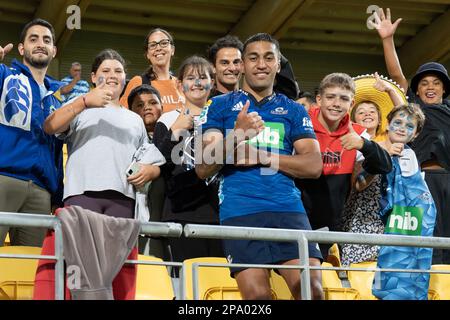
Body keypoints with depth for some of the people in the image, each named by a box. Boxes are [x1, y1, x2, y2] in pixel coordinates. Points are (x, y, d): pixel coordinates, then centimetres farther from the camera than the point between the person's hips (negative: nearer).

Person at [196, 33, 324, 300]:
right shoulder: (221, 106, 12)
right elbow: (203, 169, 2)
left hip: (287, 208, 2)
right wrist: (236, 135, -16)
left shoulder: (294, 110, 17)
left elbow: (314, 165, 5)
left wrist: (260, 155, -6)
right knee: (257, 294, -15)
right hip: (240, 210, -2)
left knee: (311, 288, -15)